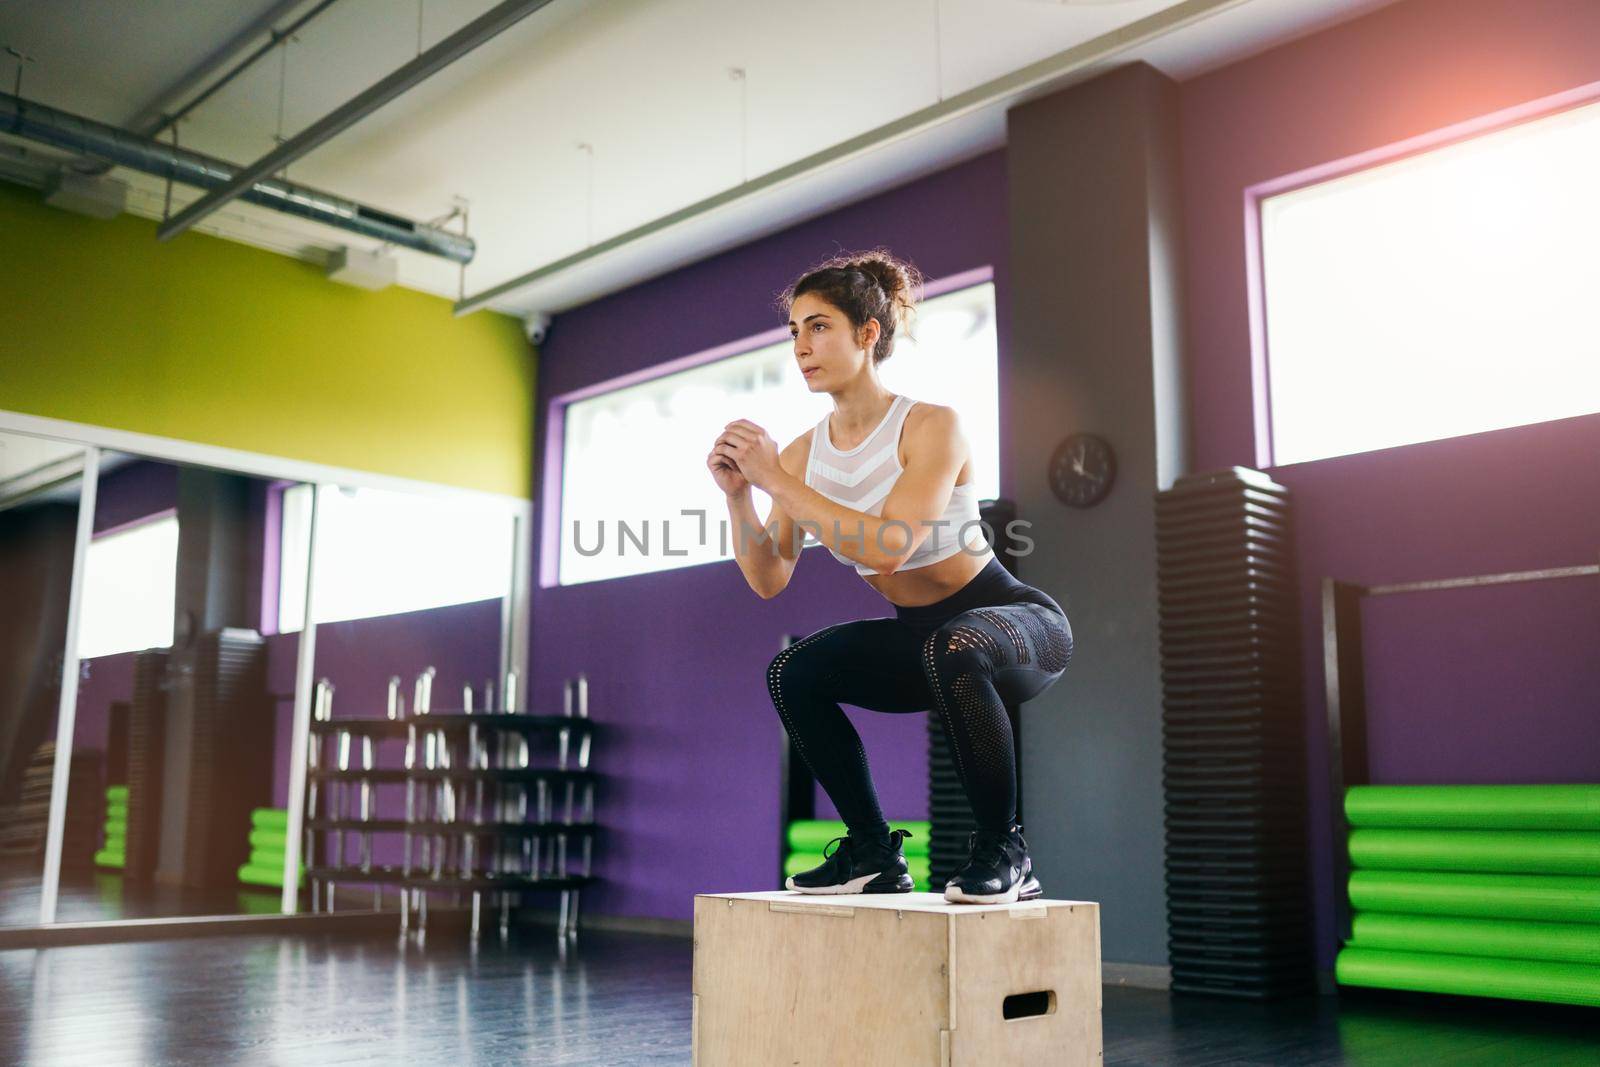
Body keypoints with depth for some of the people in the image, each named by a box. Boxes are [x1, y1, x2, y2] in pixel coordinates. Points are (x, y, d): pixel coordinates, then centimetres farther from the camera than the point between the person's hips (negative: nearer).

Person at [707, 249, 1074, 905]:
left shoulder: (930, 427, -21)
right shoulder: (803, 452, -3)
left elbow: (888, 545, -35)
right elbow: (768, 580, -7)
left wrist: (777, 481, -33)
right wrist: (738, 495, -22)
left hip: (1021, 623, -6)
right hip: (920, 636, 7)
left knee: (954, 647, -38)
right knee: (793, 674, -9)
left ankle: (1002, 851, -18)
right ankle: (874, 855, 4)